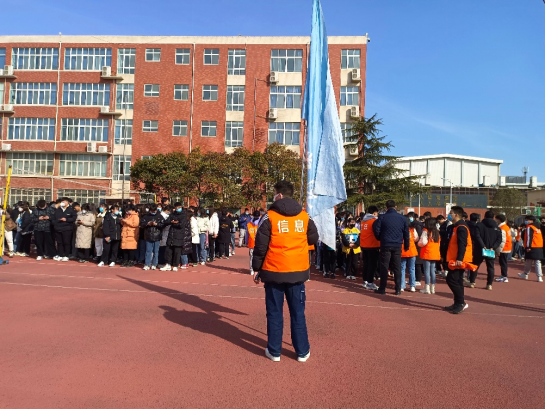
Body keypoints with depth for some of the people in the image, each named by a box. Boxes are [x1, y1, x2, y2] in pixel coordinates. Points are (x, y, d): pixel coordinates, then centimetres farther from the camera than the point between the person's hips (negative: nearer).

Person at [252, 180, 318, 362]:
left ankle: (274, 351, 19)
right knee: (298, 312, 12)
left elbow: (260, 246, -7)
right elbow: (313, 239, 14)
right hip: (298, 271, 3)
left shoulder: (269, 216, -8)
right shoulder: (304, 216, 2)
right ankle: (302, 351, 20)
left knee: (274, 313, 9)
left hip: (274, 272, -2)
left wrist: (257, 269, 3)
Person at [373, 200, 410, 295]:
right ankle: (398, 289, 11)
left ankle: (382, 289, 7)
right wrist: (406, 246, 13)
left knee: (384, 267, 4)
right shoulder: (402, 218, 3)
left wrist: (380, 239, 10)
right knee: (397, 268, 8)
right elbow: (406, 233, 6)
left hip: (385, 245, -2)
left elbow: (376, 230, -8)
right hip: (397, 245, 2)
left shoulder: (382, 217, -4)